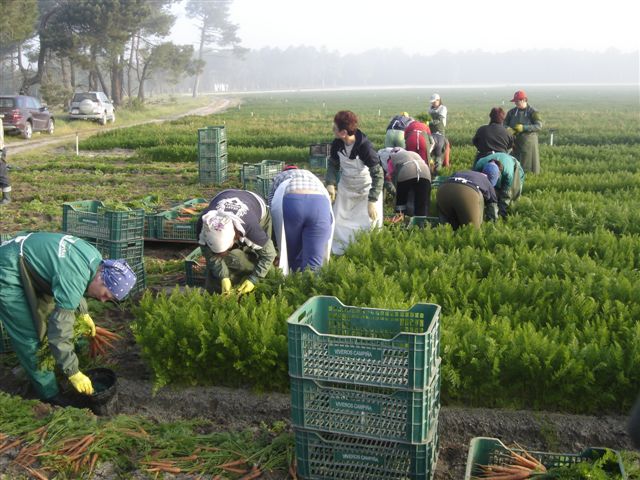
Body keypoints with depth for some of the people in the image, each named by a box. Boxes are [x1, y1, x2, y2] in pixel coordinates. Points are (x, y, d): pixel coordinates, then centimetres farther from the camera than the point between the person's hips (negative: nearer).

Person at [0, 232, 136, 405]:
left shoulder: (95, 259, -4)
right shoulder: (73, 279, -32)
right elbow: (59, 333, -28)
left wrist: (84, 313, 24)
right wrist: (73, 373, -19)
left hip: (26, 267, 10)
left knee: (49, 319, 15)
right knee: (29, 336, -8)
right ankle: (49, 392, 3)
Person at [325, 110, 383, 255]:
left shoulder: (365, 147, -29)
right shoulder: (337, 144, -14)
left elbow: (378, 174, -24)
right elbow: (333, 164, 6)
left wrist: (372, 201, -27)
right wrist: (330, 184, -12)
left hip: (367, 189, -5)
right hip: (345, 188, 5)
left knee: (368, 224, -7)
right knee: (338, 223, 6)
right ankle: (340, 251, 25)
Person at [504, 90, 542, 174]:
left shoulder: (532, 112, -3)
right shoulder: (512, 112, 9)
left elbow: (539, 126, -12)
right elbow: (505, 124, 9)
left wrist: (523, 128, -22)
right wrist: (509, 129, -15)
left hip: (528, 142, -3)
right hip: (515, 142, 4)